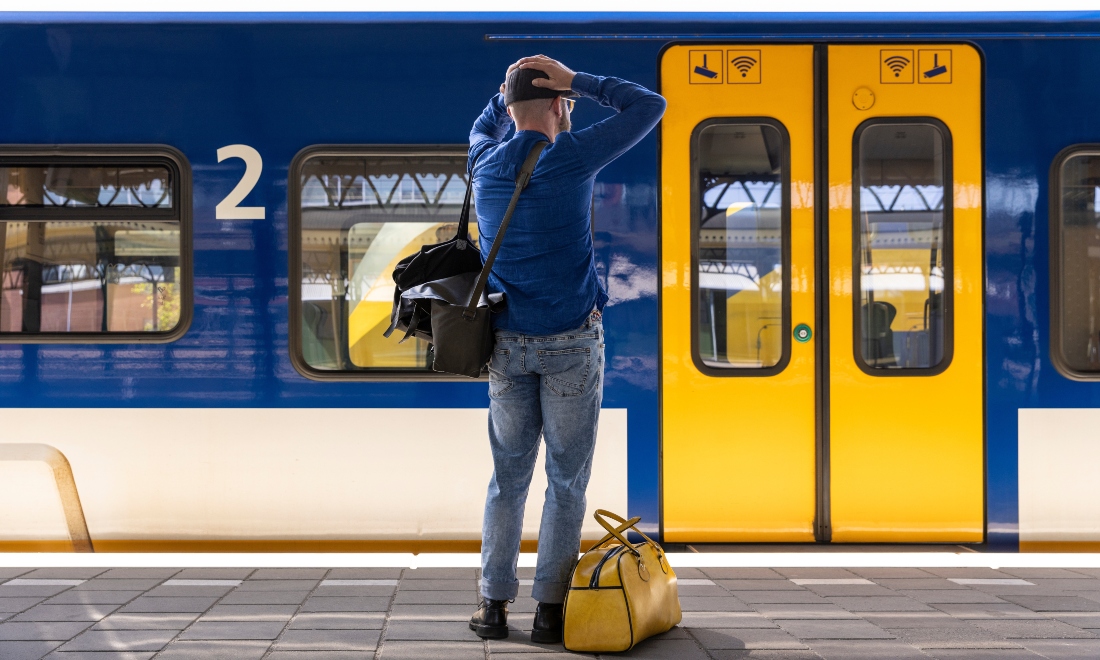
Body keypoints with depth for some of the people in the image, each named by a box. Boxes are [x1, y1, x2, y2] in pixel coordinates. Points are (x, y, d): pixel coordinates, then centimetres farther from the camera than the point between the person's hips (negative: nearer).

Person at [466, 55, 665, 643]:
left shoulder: (485, 162, 3)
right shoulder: (572, 158, -11)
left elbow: (484, 126, 30)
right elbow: (649, 106, -2)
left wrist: (509, 91, 15)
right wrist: (576, 81, -1)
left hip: (507, 345, 4)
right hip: (571, 341, -4)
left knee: (508, 477, 12)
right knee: (567, 479, 4)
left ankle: (494, 603, 11)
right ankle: (549, 609, 4)